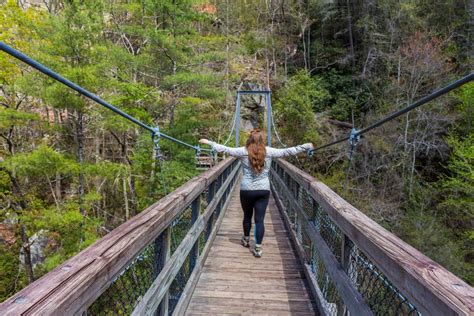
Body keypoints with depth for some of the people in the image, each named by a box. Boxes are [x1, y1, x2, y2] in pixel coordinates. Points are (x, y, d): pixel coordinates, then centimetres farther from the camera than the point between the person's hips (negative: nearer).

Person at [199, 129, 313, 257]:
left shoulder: (243, 151, -7)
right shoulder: (269, 151, -4)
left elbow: (225, 149, -3)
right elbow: (288, 151, 2)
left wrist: (208, 142, 8)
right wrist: (306, 146, 13)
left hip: (246, 190, 0)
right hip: (264, 190, 0)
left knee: (247, 216, 20)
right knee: (259, 219, 4)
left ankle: (246, 239, 40)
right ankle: (258, 248, 5)